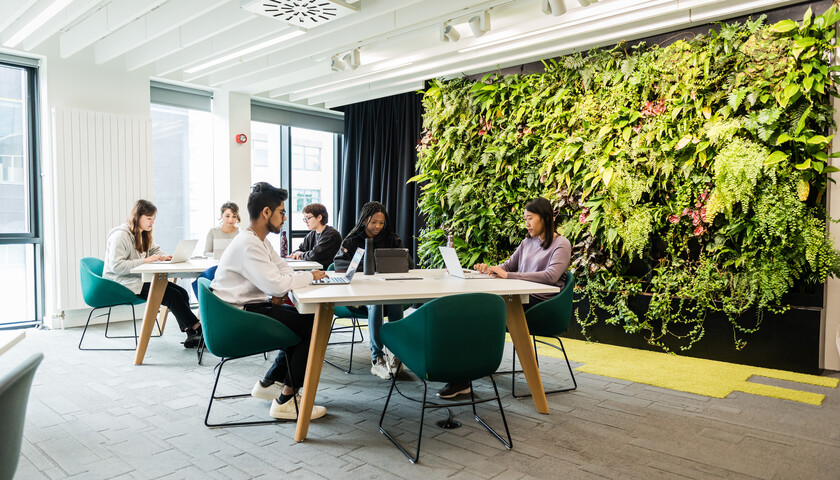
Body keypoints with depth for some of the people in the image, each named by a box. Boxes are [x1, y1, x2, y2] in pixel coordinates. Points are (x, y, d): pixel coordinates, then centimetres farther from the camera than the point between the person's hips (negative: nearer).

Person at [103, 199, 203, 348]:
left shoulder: (144, 234, 13)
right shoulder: (120, 235, -15)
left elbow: (155, 249, 27)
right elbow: (116, 266, -23)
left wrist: (165, 257, 3)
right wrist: (145, 260, -25)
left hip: (141, 279, 9)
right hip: (123, 284, -9)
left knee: (182, 293, -12)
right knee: (173, 296, -22)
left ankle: (191, 335, -15)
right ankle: (198, 329, -12)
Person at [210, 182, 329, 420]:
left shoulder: (260, 240, 12)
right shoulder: (248, 245, -22)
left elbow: (283, 268, 12)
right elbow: (276, 284, -28)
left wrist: (278, 294, -10)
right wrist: (310, 275, -12)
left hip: (251, 307, 10)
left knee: (307, 319, 11)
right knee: (313, 328, -12)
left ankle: (269, 383, 19)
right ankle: (285, 401, -4)